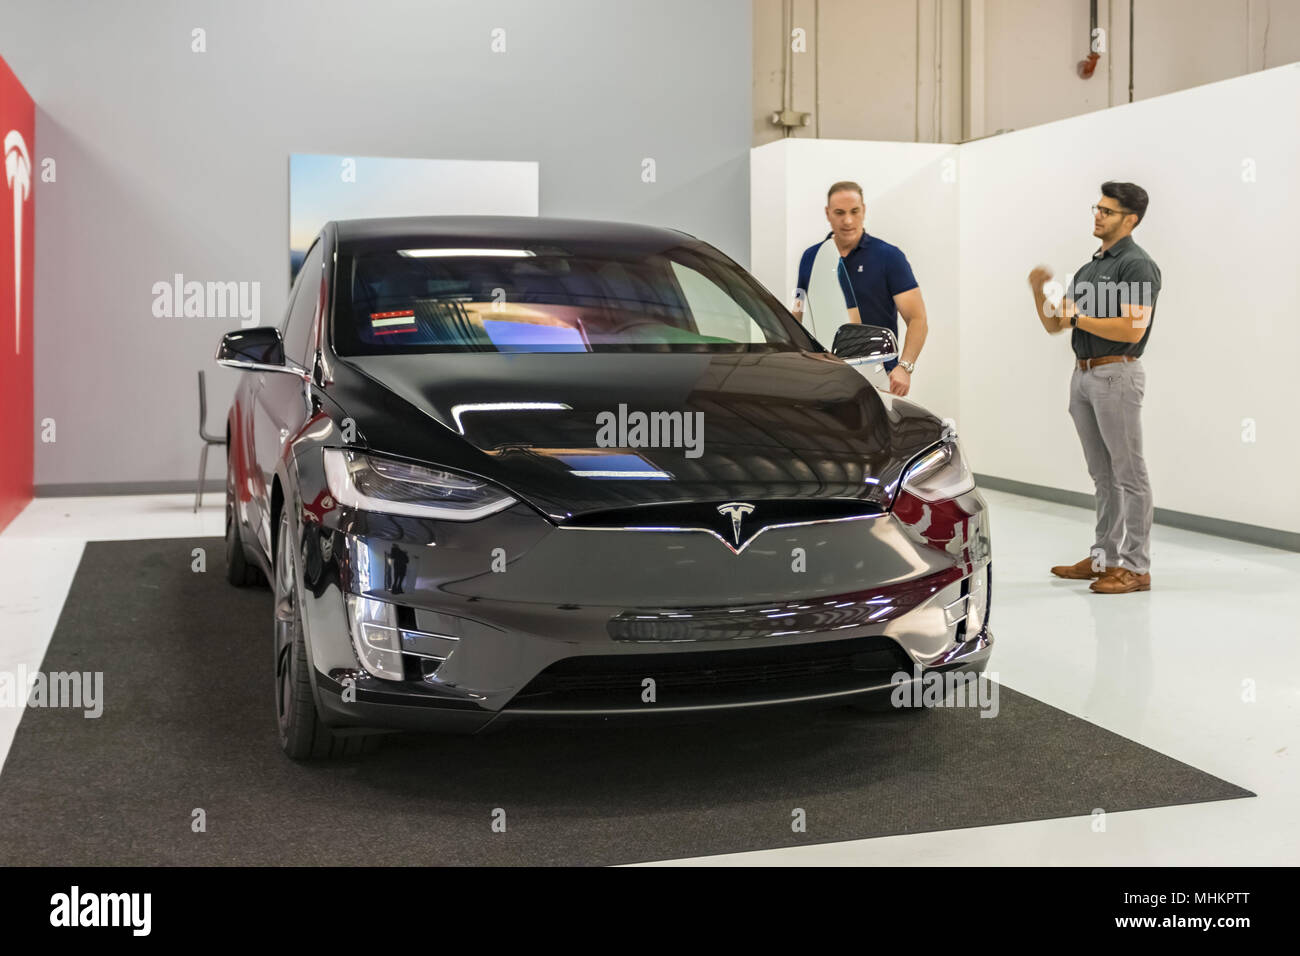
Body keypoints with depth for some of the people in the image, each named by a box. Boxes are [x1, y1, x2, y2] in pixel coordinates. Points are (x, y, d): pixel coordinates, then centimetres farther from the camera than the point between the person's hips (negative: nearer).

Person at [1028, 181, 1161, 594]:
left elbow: (1132, 329, -23)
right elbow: (1054, 325, 15)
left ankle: (1136, 567, 1)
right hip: (1083, 375, 9)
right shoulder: (1088, 268, 16)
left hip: (1117, 374, -9)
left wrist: (1077, 317, -16)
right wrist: (1039, 290, -2)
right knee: (1103, 474, 13)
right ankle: (1104, 558, 20)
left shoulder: (1137, 265, -11)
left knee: (1129, 474, -3)